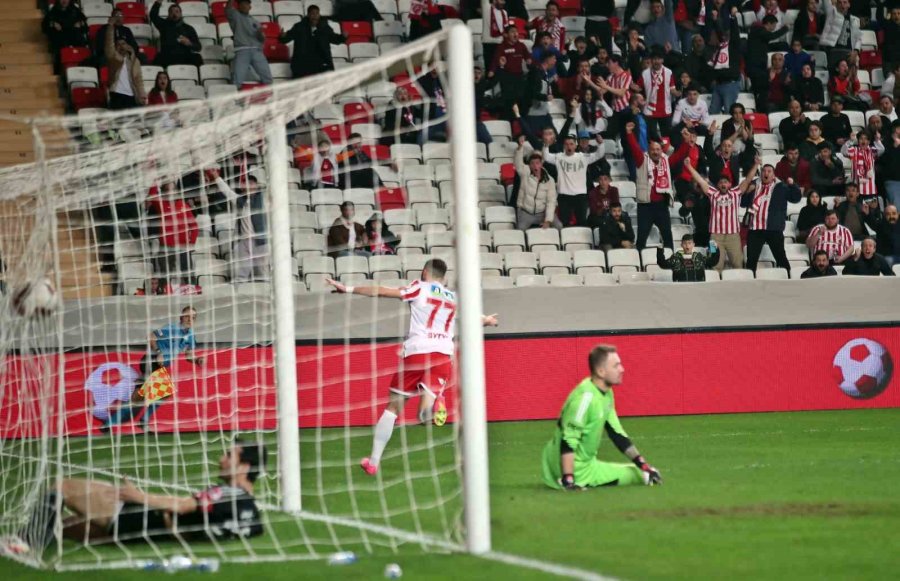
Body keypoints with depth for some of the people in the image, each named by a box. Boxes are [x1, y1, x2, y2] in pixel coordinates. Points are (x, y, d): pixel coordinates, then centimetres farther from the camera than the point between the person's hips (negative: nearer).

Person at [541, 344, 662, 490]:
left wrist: (643, 465, 8)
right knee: (639, 475, -3)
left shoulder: (607, 393, 5)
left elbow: (617, 433, 12)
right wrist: (568, 480, -34)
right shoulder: (585, 397, -24)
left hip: (586, 463, 9)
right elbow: (568, 441, -28)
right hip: (577, 470, -9)